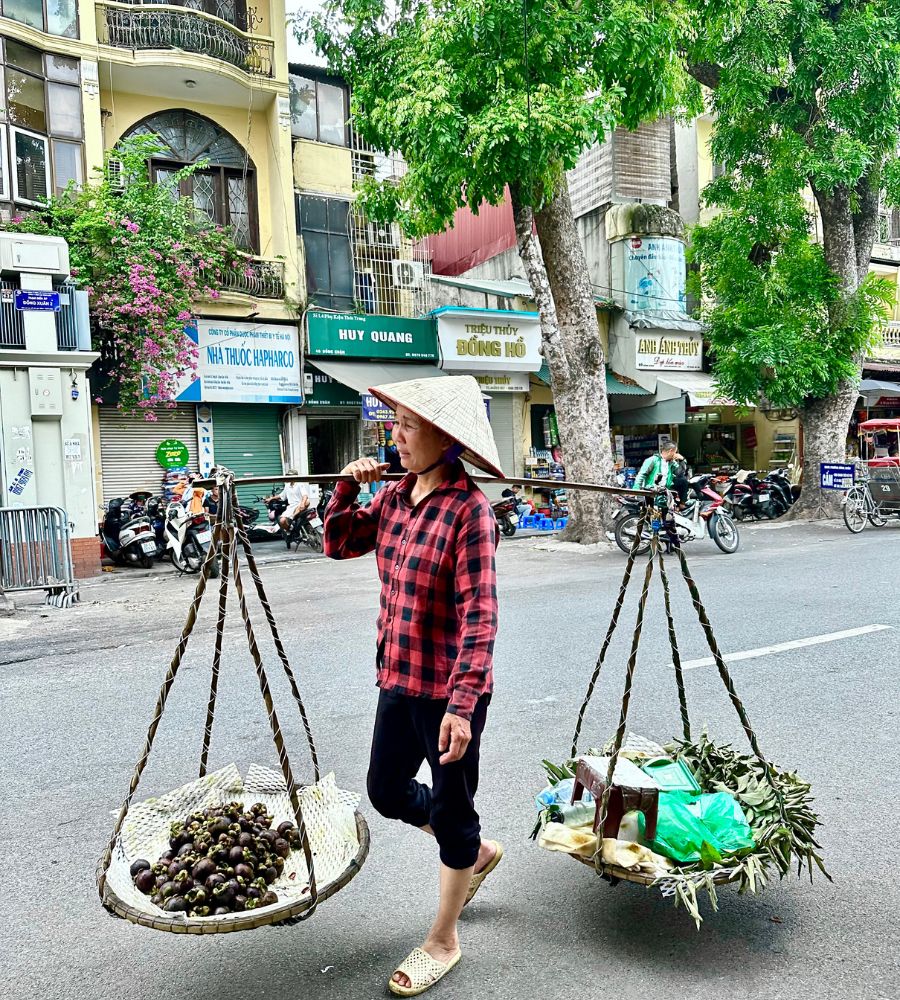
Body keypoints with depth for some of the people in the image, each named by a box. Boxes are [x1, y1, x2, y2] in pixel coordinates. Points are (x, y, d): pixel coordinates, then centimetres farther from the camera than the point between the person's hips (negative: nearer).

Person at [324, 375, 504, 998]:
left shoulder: (469, 509, -19)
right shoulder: (394, 496, 4)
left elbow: (479, 617, -23)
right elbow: (338, 544, 15)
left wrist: (462, 702, -27)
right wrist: (347, 488, -1)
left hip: (449, 688, -8)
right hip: (399, 677, 8)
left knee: (451, 809, 10)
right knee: (387, 789, 20)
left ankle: (443, 942, 32)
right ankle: (479, 853, 46)